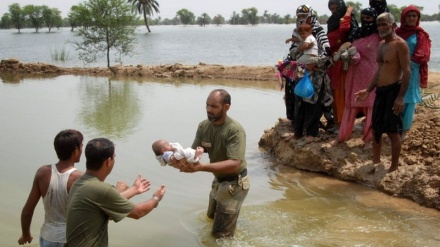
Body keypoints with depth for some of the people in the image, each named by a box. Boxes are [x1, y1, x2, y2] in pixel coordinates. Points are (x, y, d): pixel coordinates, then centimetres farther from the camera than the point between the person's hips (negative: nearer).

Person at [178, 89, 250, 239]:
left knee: (220, 234, 0)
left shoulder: (235, 130, -29)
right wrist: (184, 160, -32)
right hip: (218, 180, 7)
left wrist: (201, 167, -46)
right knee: (212, 216, 30)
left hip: (234, 183, -7)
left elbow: (234, 164, -38)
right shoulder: (203, 126, -8)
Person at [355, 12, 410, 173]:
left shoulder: (400, 44, -12)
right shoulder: (381, 45, 15)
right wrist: (368, 90, 18)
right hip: (380, 91, 9)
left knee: (393, 131, -3)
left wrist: (401, 97, -22)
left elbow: (407, 71, -17)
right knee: (376, 129, 14)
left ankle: (394, 168, 7)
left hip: (393, 90, -9)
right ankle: (376, 163, 27)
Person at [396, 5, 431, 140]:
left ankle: (404, 130, 15)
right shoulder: (397, 32, 6)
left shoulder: (421, 35, 1)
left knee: (408, 101, 3)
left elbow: (422, 56, -6)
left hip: (411, 73, -2)